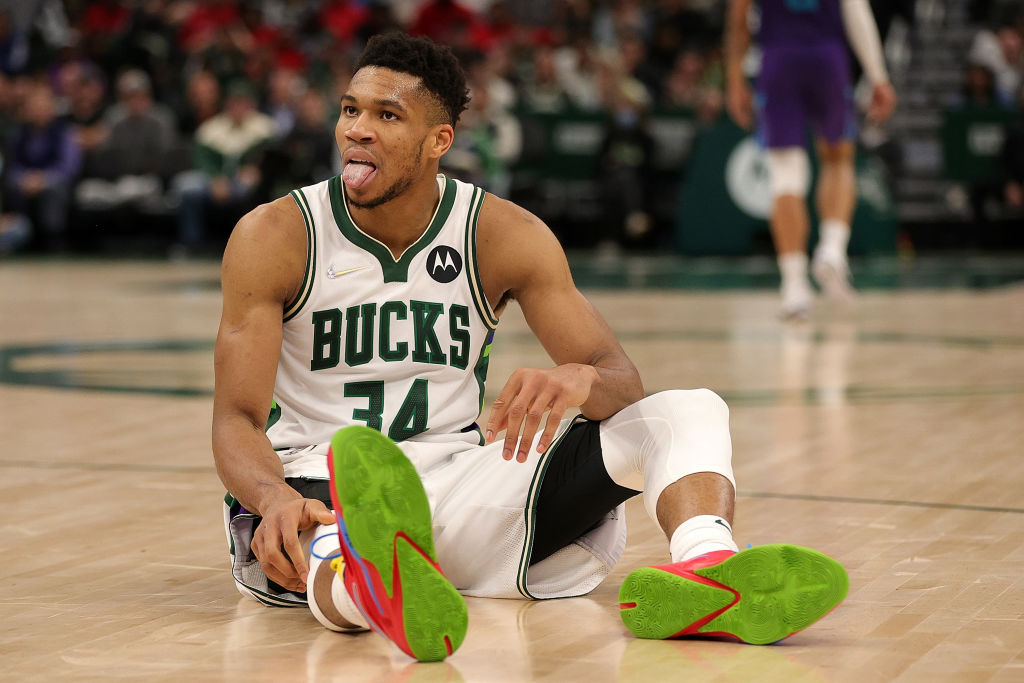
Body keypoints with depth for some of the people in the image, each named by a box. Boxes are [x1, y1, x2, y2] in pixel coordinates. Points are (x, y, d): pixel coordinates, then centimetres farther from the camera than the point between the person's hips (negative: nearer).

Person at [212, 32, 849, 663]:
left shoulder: (505, 235, 1)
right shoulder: (275, 236, -5)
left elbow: (622, 380, -6)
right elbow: (238, 418, -13)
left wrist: (578, 381, -34)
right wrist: (272, 499, -38)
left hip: (457, 482, 3)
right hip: (314, 483, -3)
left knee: (693, 412, -15)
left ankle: (704, 569, -50)